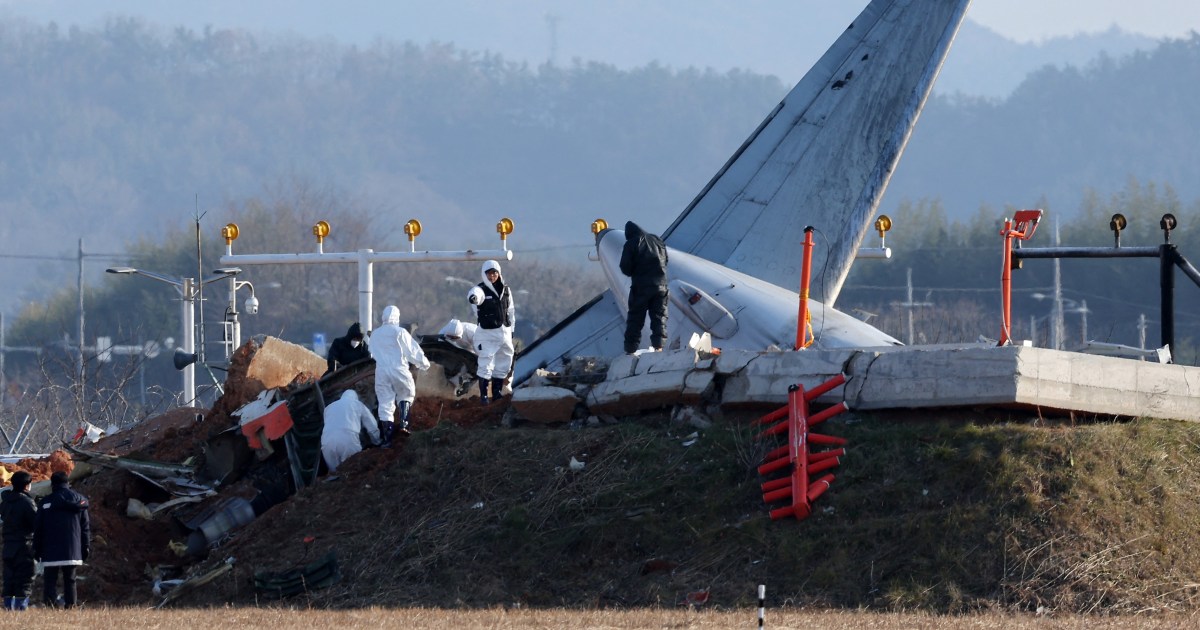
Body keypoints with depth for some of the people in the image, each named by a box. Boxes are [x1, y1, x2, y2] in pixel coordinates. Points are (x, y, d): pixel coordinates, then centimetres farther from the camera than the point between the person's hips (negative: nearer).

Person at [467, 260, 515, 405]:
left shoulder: (506, 290, 9)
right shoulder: (481, 289, -10)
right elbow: (476, 294, -35)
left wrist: (511, 329, 19)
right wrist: (473, 297, -60)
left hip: (504, 332, 6)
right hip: (487, 332, -6)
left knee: (503, 363, 12)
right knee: (486, 364, -10)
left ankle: (497, 392, 24)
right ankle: (483, 395, -5)